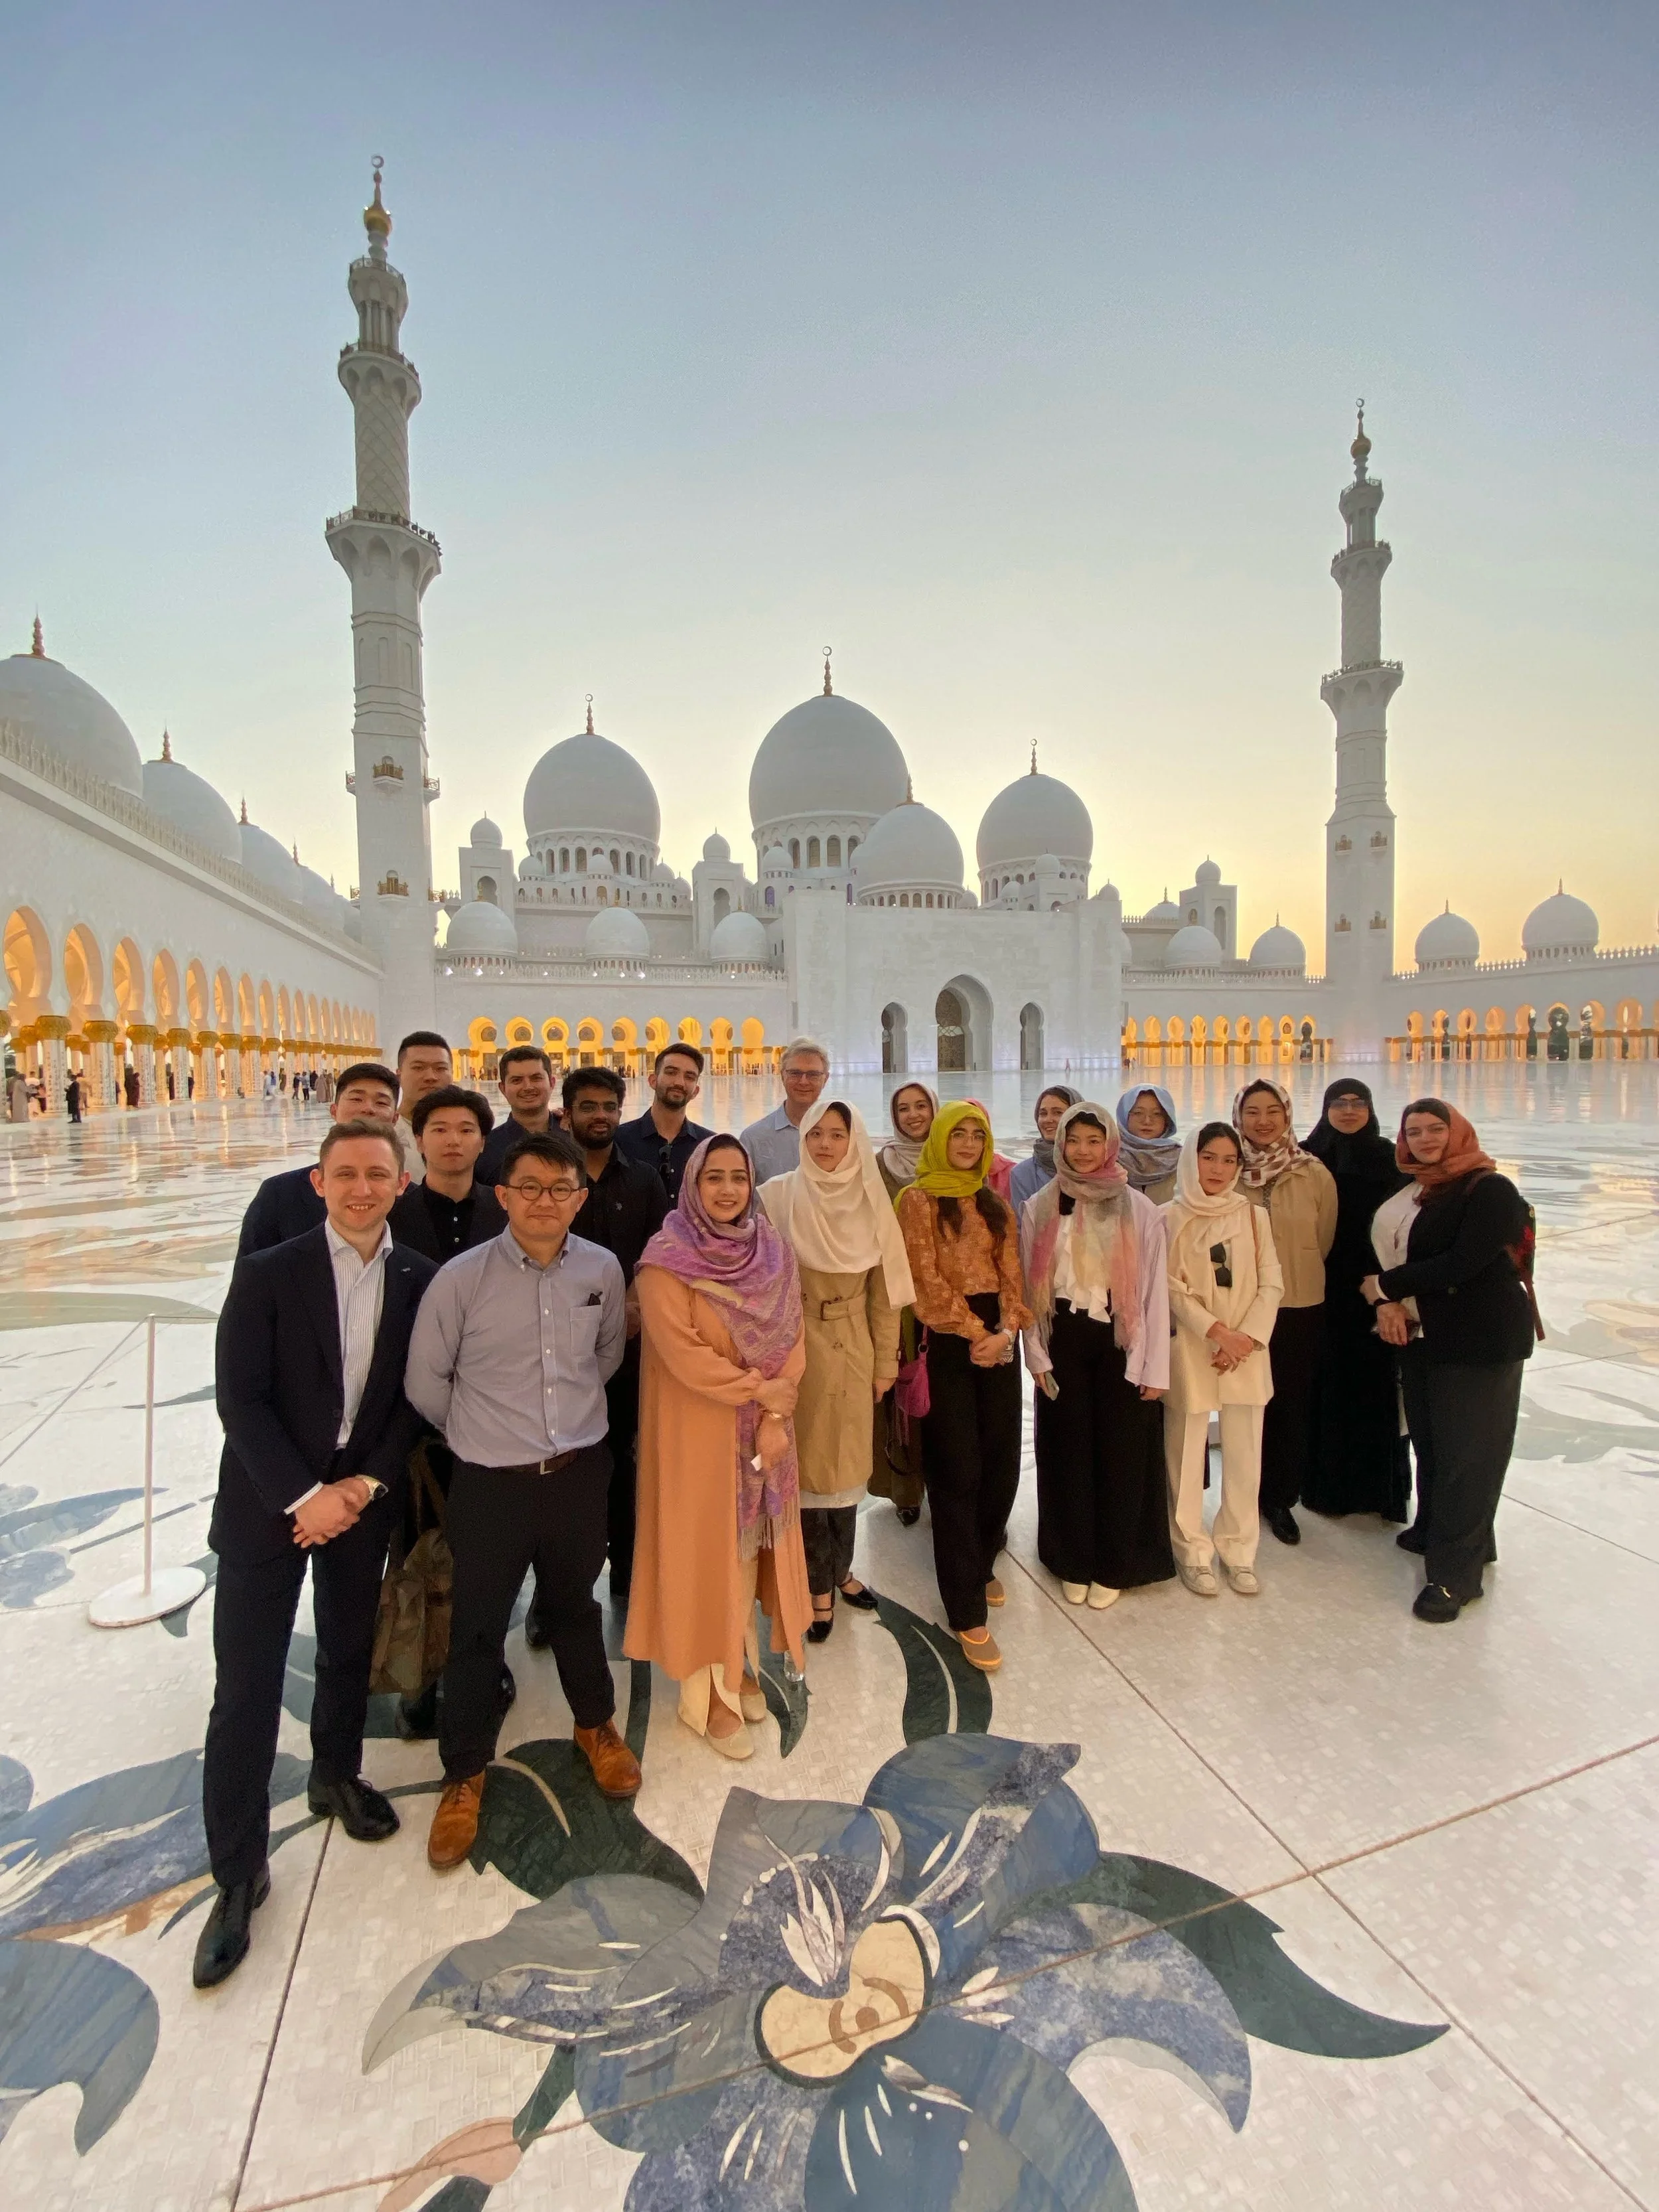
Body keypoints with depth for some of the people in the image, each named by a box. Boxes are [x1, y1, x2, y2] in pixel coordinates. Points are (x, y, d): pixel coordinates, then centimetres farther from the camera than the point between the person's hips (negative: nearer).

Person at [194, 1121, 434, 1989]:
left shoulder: (420, 1281, -6)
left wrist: (365, 1485, -11)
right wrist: (304, 1495, -17)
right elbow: (239, 1397, -13)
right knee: (245, 1694, 5)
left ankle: (336, 1775, 48)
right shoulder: (268, 1274, -12)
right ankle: (239, 1873, 25)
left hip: (361, 1500, 3)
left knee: (349, 1654, 21)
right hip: (267, 1502, -2)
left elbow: (417, 1397, -2)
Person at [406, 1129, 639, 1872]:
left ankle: (595, 1724, 49)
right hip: (491, 1484, -2)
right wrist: (479, 1434, 6)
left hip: (581, 1472, 3)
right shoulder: (461, 1278, -17)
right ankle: (464, 1774, 38)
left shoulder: (602, 1269, -8)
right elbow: (425, 1381, -4)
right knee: (476, 1629, 13)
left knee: (575, 1607, 23)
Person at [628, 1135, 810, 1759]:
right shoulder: (667, 1259, -15)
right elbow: (680, 1351, -20)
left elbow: (791, 1338, -2)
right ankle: (708, 1691, 24)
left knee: (751, 1544, 15)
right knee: (704, 1549, 7)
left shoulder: (773, 1251, 0)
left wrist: (777, 1413, -13)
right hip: (697, 1428, -5)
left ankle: (741, 1665, 35)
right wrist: (758, 1389, -16)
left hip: (763, 1428, 5)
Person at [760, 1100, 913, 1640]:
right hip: (798, 1349, -3)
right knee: (808, 1464, 7)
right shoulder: (778, 1197, -9)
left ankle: (839, 1568, 36)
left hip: (853, 1351, 3)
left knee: (847, 1462, 14)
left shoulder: (871, 1202, -1)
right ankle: (819, 1584, 24)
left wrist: (887, 1361, 4)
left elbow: (884, 1290, 3)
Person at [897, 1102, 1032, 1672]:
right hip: (948, 1340, -5)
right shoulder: (919, 1199, -3)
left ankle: (980, 1566, 34)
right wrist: (975, 1332, -14)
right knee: (958, 1471, -2)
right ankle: (967, 1611, 9)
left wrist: (1007, 1330, -9)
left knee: (1001, 1463, 9)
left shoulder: (995, 1206, 14)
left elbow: (1011, 1273, 7)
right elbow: (928, 1279, -10)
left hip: (998, 1337, 6)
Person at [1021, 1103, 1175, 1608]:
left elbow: (1155, 1289, -4)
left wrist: (1155, 1367, -6)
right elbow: (1029, 1287, 3)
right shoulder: (1038, 1208, 1)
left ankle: (1114, 1567, 26)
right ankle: (1074, 1563, 28)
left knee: (1121, 1454, 7)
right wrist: (1037, 1355, -2)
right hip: (1063, 1345, 1)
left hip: (1119, 1344, -1)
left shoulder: (1139, 1210, -3)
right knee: (1069, 1453, 11)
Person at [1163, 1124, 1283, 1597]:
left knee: (1245, 1455, 7)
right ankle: (1193, 1553, 19)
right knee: (1187, 1454, 4)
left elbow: (1271, 1284, 3)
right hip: (1189, 1350, -2)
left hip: (1247, 1351, 2)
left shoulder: (1255, 1216, 6)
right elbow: (1171, 1287, -7)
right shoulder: (1171, 1219, -2)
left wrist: (1248, 1336, -9)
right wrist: (1217, 1331, -15)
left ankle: (1238, 1550, 23)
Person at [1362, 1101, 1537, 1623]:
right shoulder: (1419, 1192, 10)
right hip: (1424, 1335, 7)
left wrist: (1386, 1284, -12)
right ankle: (1437, 1529, 34)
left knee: (1466, 1452, -1)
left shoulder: (1491, 1190, -12)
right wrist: (1387, 1300, -11)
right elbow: (1389, 1248, 8)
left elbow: (1461, 1263, -21)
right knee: (1431, 1440, 15)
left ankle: (1456, 1572, 9)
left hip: (1483, 1340, -7)